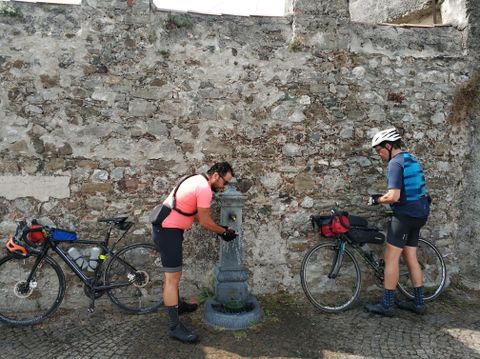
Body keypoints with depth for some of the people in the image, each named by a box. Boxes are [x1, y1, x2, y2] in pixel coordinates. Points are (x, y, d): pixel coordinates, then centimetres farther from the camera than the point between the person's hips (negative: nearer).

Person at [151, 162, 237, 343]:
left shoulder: (197, 180, 12)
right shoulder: (205, 189, -19)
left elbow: (197, 214, 17)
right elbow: (205, 222, -13)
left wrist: (219, 228, 16)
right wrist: (224, 232, 2)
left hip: (165, 227, 11)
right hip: (168, 231, -11)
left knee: (172, 273, 24)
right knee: (173, 278, -6)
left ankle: (177, 305, 42)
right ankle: (174, 326, 2)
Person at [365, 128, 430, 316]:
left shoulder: (396, 163, -16)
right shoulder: (412, 160, 14)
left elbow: (393, 196, -24)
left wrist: (377, 199, -7)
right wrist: (384, 197, 18)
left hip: (405, 215, -9)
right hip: (419, 214, 9)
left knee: (391, 258, -3)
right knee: (411, 258, 15)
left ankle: (387, 305, 4)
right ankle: (419, 303, 22)